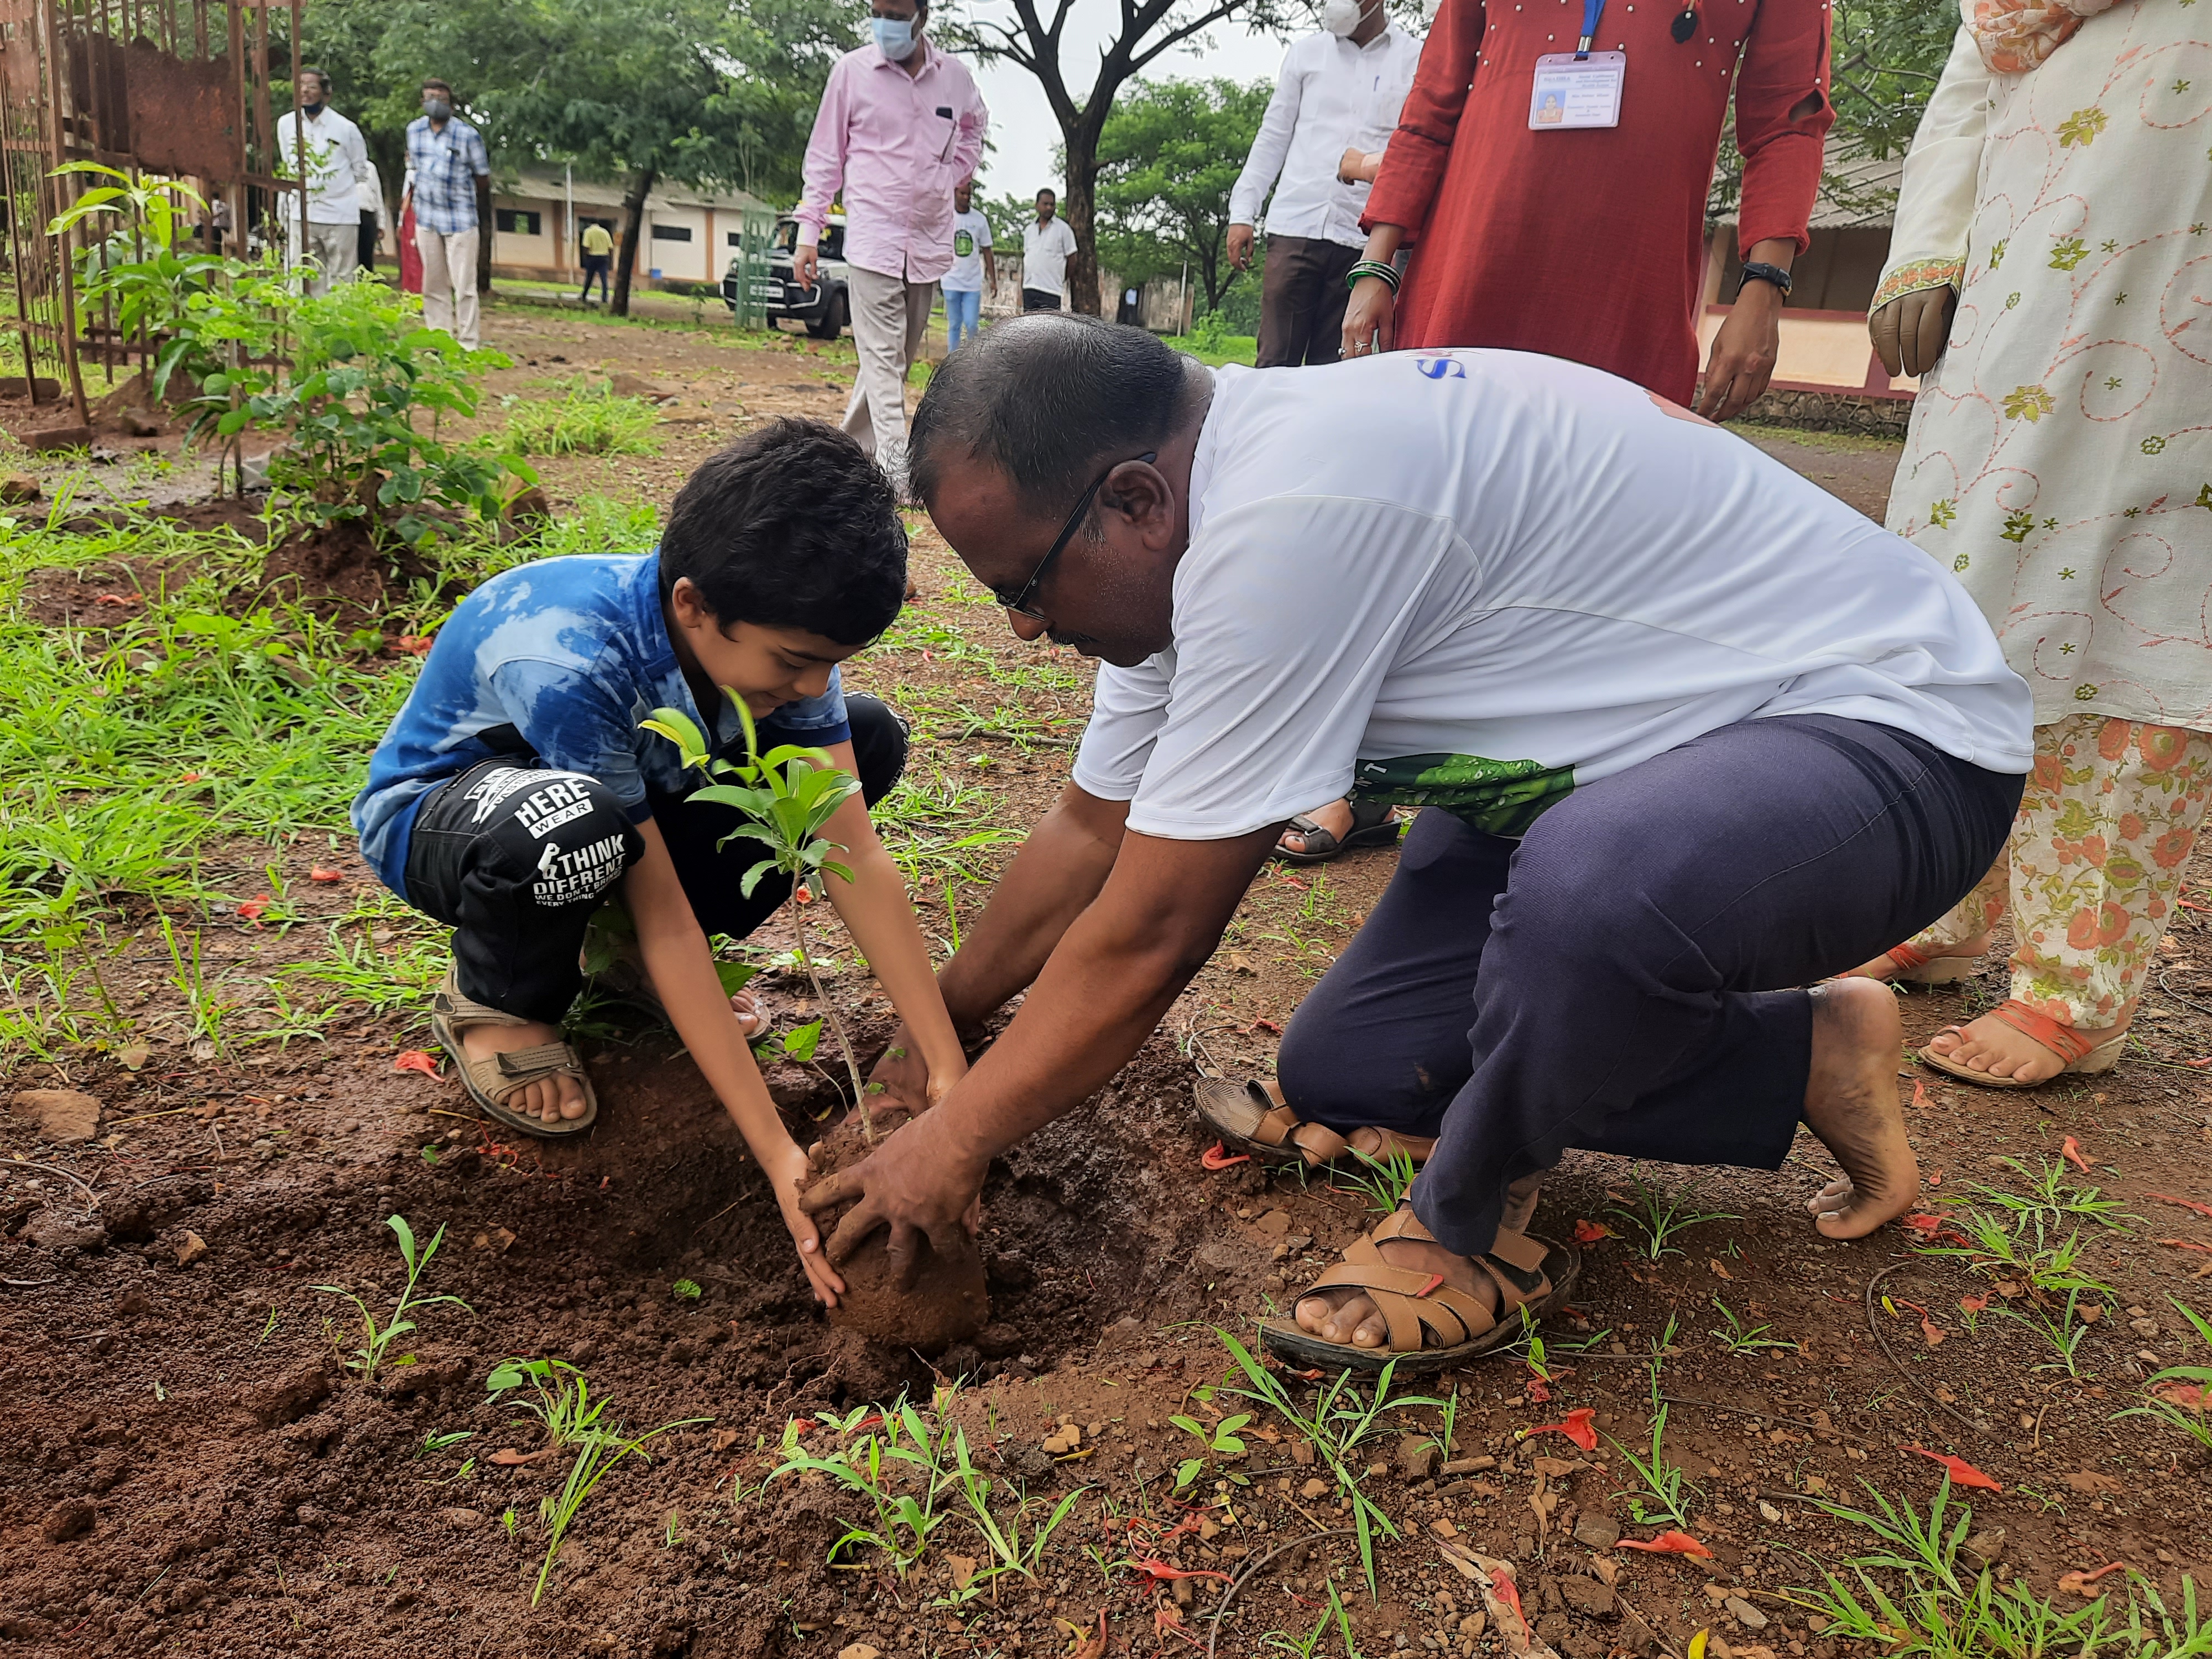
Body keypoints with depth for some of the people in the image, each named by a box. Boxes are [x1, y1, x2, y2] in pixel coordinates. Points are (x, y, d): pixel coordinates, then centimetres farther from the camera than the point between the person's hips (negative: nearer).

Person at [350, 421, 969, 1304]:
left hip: (633, 784, 6)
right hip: (432, 815, -6)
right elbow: (667, 924, -36)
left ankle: (626, 964, 3)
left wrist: (948, 1068, -28)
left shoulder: (776, 631, -22)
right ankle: (496, 1000, -6)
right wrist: (780, 1158, -37)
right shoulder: (568, 661, -39)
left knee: (870, 738, -11)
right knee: (568, 827, -43)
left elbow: (856, 859, -23)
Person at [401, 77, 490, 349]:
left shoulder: (468, 135, -11)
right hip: (426, 217, 5)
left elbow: (483, 174, -1)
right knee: (433, 285, 9)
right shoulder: (414, 129, 6)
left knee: (463, 285, -6)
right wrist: (410, 196, 19)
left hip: (460, 218, -5)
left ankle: (468, 343, -2)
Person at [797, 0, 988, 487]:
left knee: (901, 356, 9)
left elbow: (975, 124, 28)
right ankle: (895, 472, -16)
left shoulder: (954, 76, 5)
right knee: (882, 357, -11)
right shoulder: (852, 70, -2)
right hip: (873, 234, -4)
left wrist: (955, 172, 12)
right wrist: (809, 232, -1)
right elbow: (825, 156, 3)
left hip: (931, 240, 4)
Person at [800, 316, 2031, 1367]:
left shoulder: (1290, 521, -33)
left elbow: (1148, 934, -26)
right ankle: (1805, 1058, 14)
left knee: (1594, 889, -41)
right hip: (1621, 760, 9)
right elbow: (1094, 832, 10)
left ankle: (1469, 1232, -9)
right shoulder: (1188, 528, -2)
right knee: (1340, 1073, 2)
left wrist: (957, 1142, -11)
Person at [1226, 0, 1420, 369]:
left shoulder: (1418, 61, 8)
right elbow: (1272, 138, 17)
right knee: (1276, 361, -6)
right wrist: (1243, 212, 8)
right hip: (1296, 227, 1)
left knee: (1330, 368, -2)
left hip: (1364, 240, -1)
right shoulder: (1305, 53, 16)